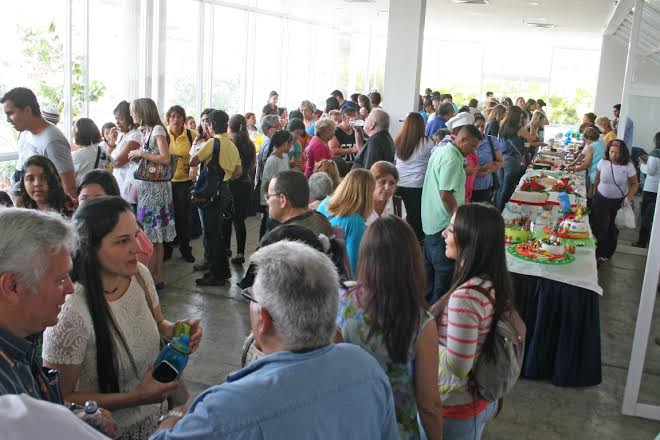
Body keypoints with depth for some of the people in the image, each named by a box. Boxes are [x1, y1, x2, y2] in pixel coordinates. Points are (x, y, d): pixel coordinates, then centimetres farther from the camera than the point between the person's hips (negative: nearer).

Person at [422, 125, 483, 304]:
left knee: (430, 266, 20)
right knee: (445, 271, -2)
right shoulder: (452, 159, -20)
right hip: (444, 223, -11)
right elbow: (446, 194, -25)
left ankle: (426, 303, 31)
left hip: (431, 221, 11)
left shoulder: (440, 151, 11)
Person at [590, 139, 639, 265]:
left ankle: (608, 252, 31)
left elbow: (634, 184, -3)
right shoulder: (603, 162, -8)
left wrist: (629, 198, -16)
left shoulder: (628, 166, -13)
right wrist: (594, 194, 12)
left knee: (612, 228, 9)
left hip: (619, 202, -1)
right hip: (601, 199, 1)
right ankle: (599, 254, 12)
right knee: (599, 227, -3)